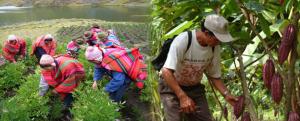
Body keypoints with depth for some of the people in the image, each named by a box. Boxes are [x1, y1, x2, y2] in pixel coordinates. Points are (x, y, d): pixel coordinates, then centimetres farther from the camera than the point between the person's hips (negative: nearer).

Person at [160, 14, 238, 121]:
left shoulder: (215, 48, -10)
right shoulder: (182, 41, -29)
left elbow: (214, 76, 2)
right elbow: (166, 72, -32)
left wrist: (226, 94, -13)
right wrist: (182, 96, -38)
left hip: (195, 88, 5)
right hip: (171, 86, -5)